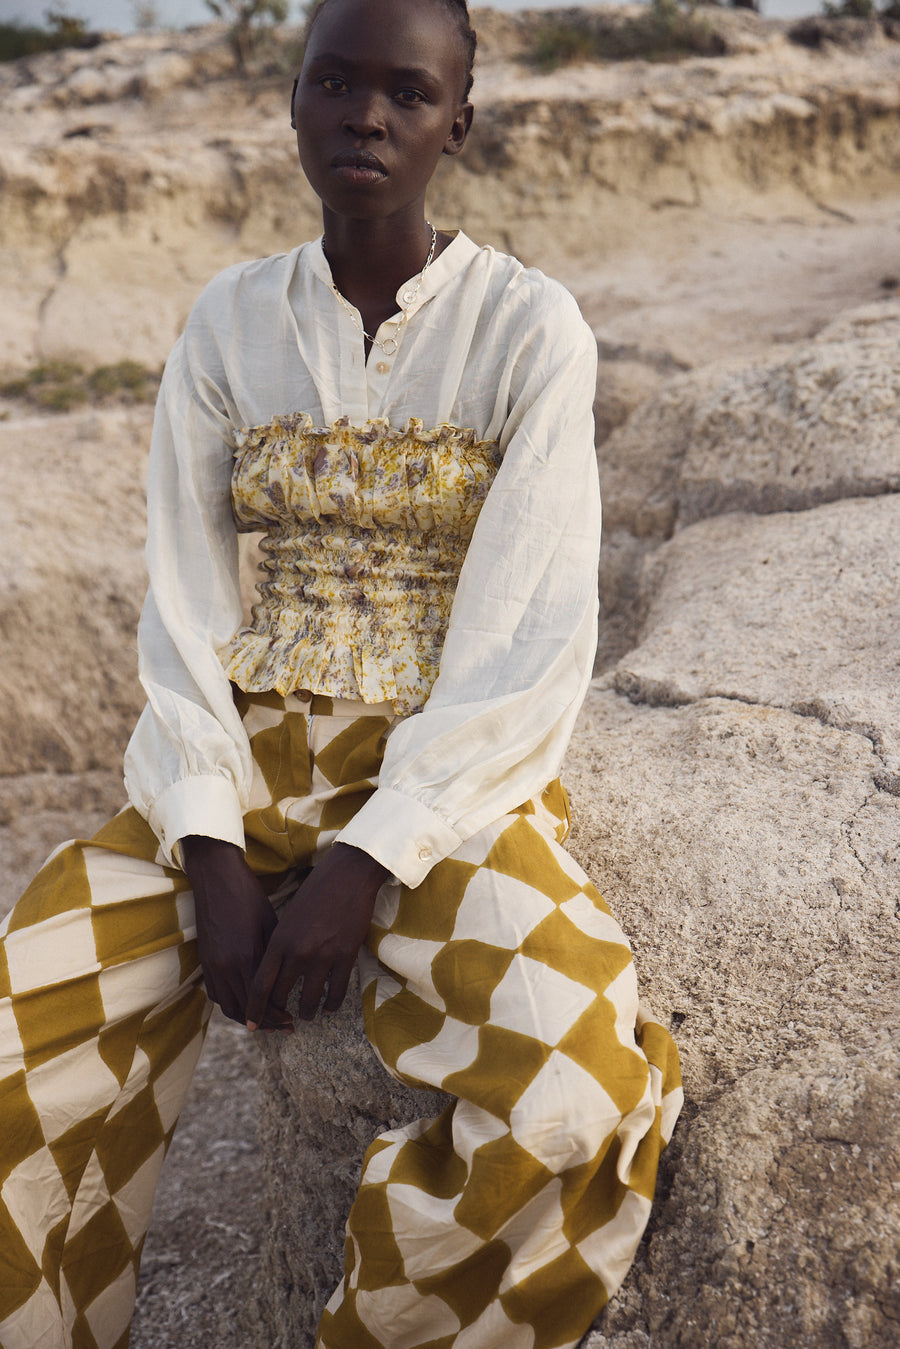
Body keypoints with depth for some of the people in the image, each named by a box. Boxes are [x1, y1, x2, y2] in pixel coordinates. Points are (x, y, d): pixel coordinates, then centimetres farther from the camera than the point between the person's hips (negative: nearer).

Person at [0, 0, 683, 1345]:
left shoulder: (531, 328, -6)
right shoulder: (231, 322, 4)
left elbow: (531, 640, -11)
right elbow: (184, 605, 1)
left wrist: (364, 863, -18)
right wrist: (211, 853, -12)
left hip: (460, 760, -2)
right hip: (257, 744, 3)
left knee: (563, 1107, -29)